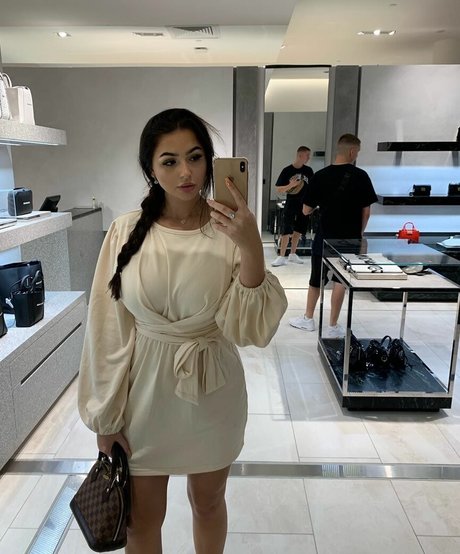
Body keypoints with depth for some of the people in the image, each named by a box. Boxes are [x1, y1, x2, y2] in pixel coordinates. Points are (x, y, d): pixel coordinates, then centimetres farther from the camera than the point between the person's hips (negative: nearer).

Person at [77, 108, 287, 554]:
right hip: (143, 390, 0)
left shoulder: (230, 233, -11)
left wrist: (252, 249, -28)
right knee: (142, 518, 19)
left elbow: (249, 330, -15)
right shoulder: (126, 231, -11)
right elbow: (107, 328, -6)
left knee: (208, 504, 25)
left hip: (211, 392, 1)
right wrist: (104, 416, -1)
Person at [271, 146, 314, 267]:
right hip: (291, 204, -4)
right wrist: (291, 185, -24)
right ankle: (282, 257, -3)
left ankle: (293, 254, 23)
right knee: (285, 231, -8)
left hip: (304, 205, 4)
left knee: (298, 231, 11)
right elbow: (278, 190, -8)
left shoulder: (308, 171, 4)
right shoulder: (287, 171, -7)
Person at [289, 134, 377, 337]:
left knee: (316, 279, 15)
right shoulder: (361, 176, -8)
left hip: (325, 237, 0)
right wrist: (359, 232, 12)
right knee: (340, 281, 10)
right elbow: (366, 210, -3)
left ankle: (308, 319, 28)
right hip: (349, 238, 0)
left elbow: (306, 210, -3)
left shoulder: (320, 176, -8)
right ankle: (333, 326, 15)